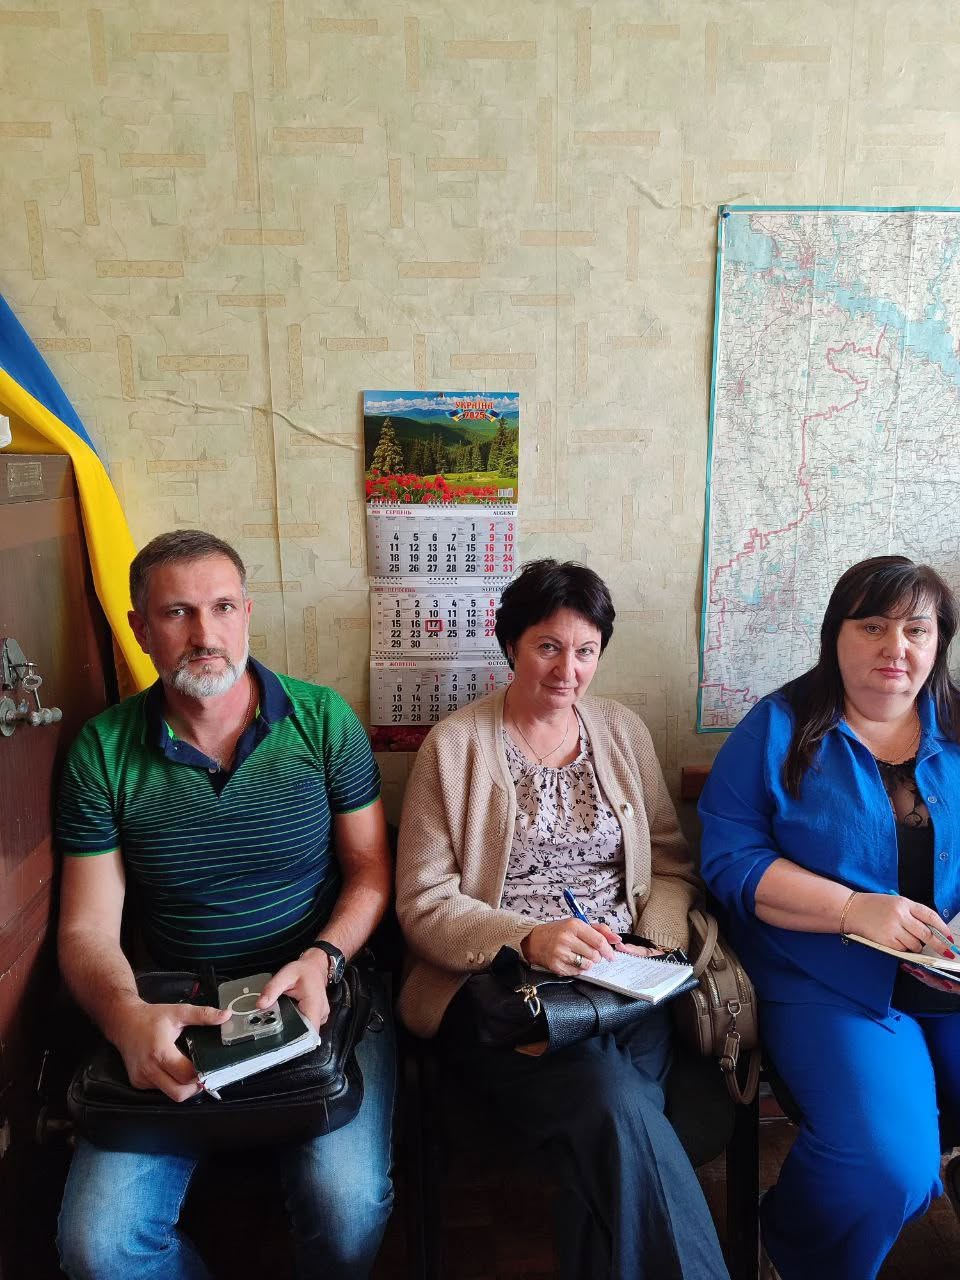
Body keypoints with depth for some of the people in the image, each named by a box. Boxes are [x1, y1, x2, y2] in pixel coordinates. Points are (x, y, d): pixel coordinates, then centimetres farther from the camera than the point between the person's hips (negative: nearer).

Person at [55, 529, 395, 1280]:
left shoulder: (323, 720, -3)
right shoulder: (104, 751, -2)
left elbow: (371, 870, 2)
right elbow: (87, 928, -3)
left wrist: (322, 959, -17)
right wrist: (128, 1017, -23)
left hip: (321, 993, -1)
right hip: (172, 1014, 2)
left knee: (347, 1204, -22)